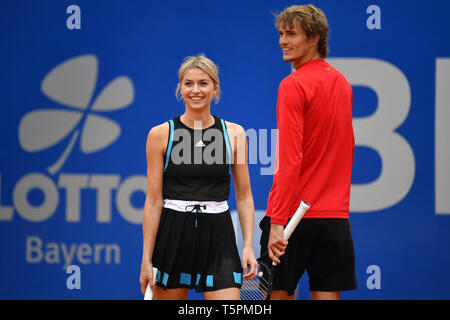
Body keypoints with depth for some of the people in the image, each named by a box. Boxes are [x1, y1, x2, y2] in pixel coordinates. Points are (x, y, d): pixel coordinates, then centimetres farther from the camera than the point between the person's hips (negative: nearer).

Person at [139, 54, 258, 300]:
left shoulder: (234, 134, 4)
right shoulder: (161, 134, 0)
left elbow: (244, 196, 8)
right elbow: (153, 201, 0)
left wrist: (249, 245, -3)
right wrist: (146, 258, -4)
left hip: (218, 237, 1)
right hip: (173, 236, 0)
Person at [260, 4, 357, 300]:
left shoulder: (294, 85, -12)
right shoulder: (341, 82, 11)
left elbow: (289, 160, -18)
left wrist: (277, 222, -19)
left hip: (294, 213, -6)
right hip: (336, 215, 6)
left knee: (279, 293, 5)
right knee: (326, 294, 5)